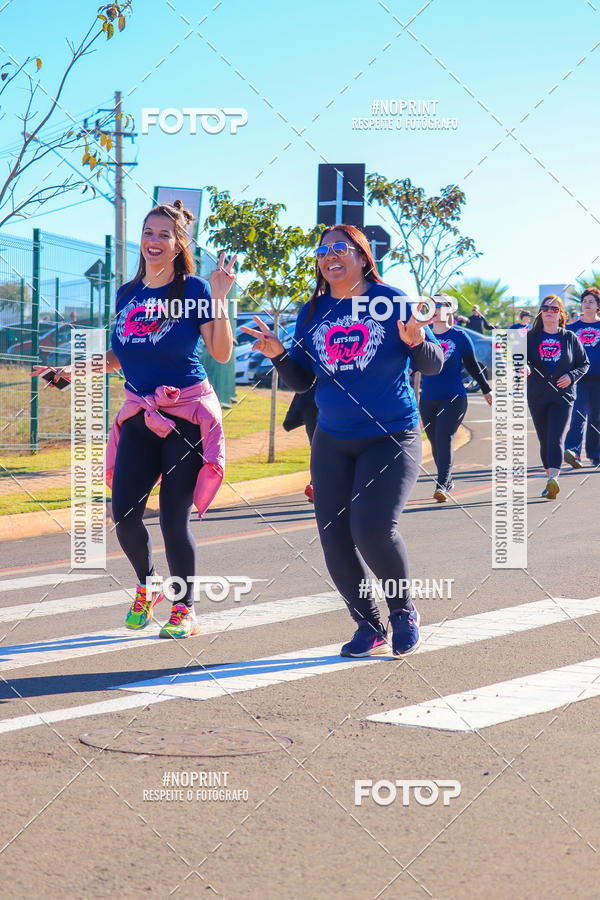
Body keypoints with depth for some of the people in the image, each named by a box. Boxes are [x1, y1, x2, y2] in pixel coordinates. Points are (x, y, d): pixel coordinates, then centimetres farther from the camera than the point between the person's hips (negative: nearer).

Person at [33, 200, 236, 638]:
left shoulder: (193, 289, -4)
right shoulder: (127, 294, 11)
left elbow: (221, 353, -10)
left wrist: (219, 299, -18)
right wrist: (77, 369, 9)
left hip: (187, 414, -5)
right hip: (140, 414, 5)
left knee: (173, 517, -7)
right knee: (124, 513, -3)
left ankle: (185, 610, 11)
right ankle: (148, 584, 26)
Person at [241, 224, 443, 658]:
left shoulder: (391, 300, -4)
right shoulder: (313, 312, 6)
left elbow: (433, 364, -1)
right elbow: (302, 381, 11)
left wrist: (415, 341, -22)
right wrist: (278, 355, -8)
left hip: (392, 436, -4)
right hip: (332, 441, 5)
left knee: (372, 528, -20)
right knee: (335, 538, 0)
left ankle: (403, 608, 7)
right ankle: (369, 627, 19)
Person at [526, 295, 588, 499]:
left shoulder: (570, 338, 6)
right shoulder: (531, 337, 6)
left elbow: (584, 363, 11)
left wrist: (571, 376, -8)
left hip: (562, 396, -2)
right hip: (537, 397, 2)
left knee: (555, 438, -17)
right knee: (544, 441, 8)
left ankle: (553, 480, -30)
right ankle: (550, 478, 22)